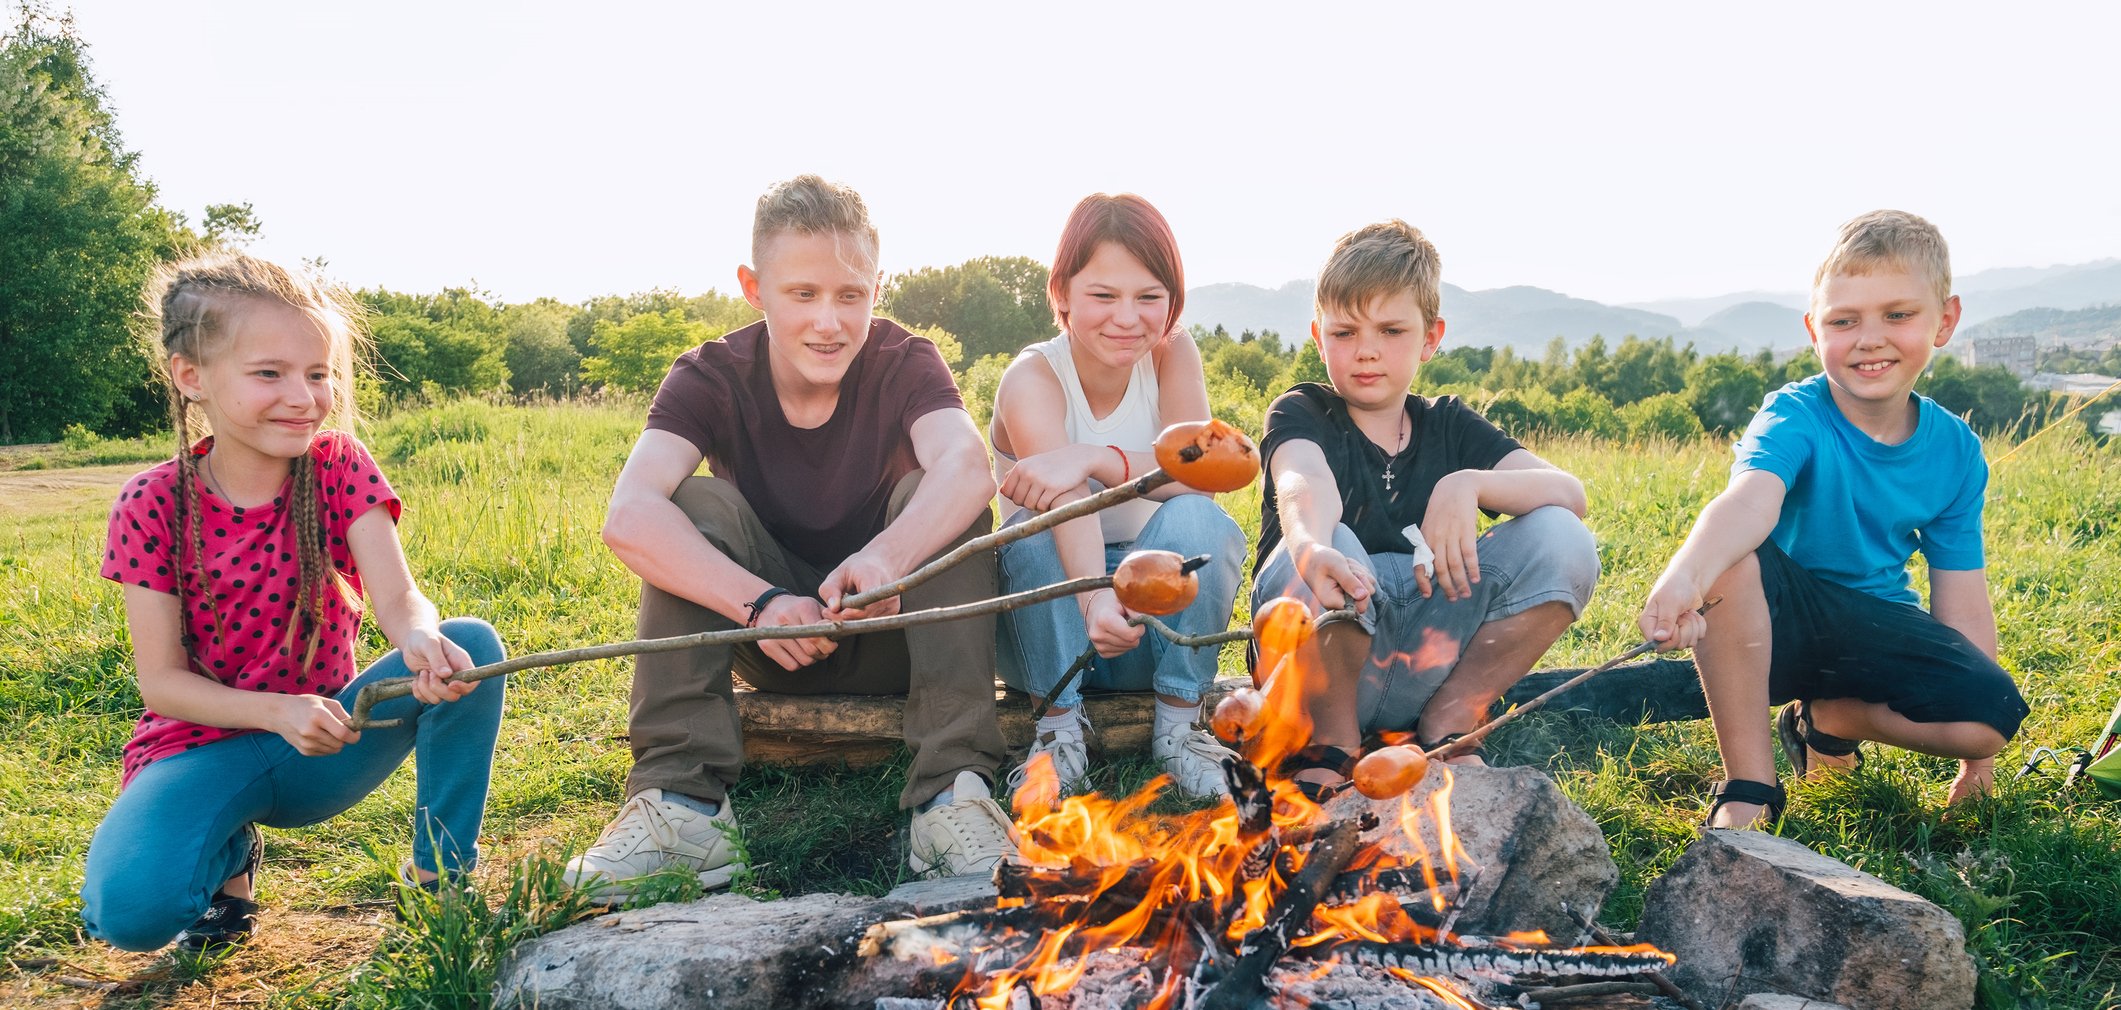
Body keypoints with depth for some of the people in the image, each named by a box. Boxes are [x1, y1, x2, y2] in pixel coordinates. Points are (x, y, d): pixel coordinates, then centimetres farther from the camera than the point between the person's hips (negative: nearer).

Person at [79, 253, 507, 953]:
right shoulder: (152, 504, -11)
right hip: (206, 742, -1)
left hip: (324, 739, 1)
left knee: (472, 645, -26)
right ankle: (230, 854, 7)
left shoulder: (338, 465, -8)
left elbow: (398, 598, -20)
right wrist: (278, 712, -30)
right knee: (129, 909, -32)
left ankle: (441, 870, -7)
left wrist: (423, 643, -46)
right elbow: (161, 679, -11)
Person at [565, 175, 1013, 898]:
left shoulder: (903, 363, -13)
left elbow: (967, 465, -37)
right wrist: (763, 604, -46)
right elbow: (628, 518, -32)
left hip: (895, 634, -1)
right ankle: (683, 804, -29)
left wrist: (887, 556, -58)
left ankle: (951, 794, -33)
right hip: (776, 646, 1)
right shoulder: (711, 377, -13)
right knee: (696, 503, -23)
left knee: (941, 499, -27)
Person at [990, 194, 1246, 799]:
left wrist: (1094, 458, -39)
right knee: (1040, 529, -31)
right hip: (1051, 626, -2)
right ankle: (1061, 725, -15)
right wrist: (1095, 599, -57)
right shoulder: (1033, 379, -17)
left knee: (1197, 520, -27)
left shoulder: (1173, 355, -7)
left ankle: (1179, 722, -12)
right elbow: (1063, 500, -37)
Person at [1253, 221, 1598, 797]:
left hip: (1425, 670, 3)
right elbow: (1303, 483, -27)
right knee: (1333, 549, -34)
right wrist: (1312, 547, -51)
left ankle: (1447, 724, -4)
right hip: (1319, 667, -3)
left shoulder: (1449, 425, 10)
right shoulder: (1300, 414, -1)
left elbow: (1570, 494, -5)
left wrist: (1469, 484, -24)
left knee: (1562, 539, -14)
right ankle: (1331, 743, -12)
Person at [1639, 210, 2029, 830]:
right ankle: (1748, 786, -24)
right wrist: (1685, 575, -65)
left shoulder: (1956, 451, -5)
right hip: (1778, 622, -3)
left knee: (1994, 713, -23)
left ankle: (1826, 718, 6)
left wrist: (1977, 749, 0)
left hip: (1875, 631, 4)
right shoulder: (1795, 418, -19)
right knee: (1732, 561, -37)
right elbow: (1751, 498, -41)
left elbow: (1961, 591, -1)